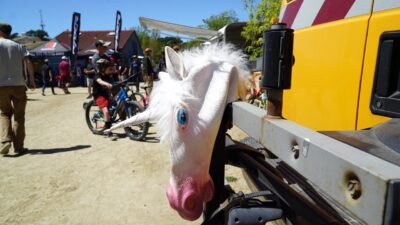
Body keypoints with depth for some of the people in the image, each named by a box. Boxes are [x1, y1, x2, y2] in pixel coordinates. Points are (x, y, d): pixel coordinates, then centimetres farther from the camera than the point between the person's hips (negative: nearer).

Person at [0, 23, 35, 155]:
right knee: (19, 116, 7)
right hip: (18, 85, 1)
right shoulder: (18, 46, 8)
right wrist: (31, 79, 5)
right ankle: (18, 146, 8)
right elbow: (28, 63, -3)